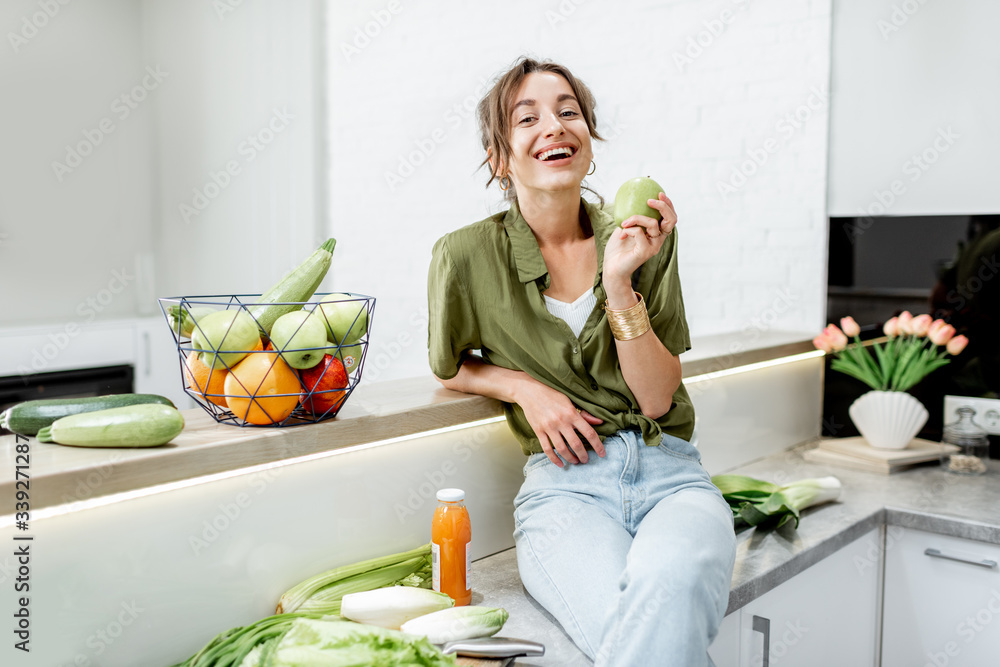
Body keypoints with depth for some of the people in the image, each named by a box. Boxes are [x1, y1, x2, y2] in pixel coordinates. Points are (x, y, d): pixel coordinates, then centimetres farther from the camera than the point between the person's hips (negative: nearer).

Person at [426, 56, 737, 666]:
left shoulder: (645, 239, 6)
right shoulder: (468, 256, -1)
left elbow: (658, 398, 1)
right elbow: (448, 366, 17)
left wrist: (619, 284, -12)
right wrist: (525, 388, -3)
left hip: (670, 473, 2)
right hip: (565, 485, -2)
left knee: (669, 583, -35)